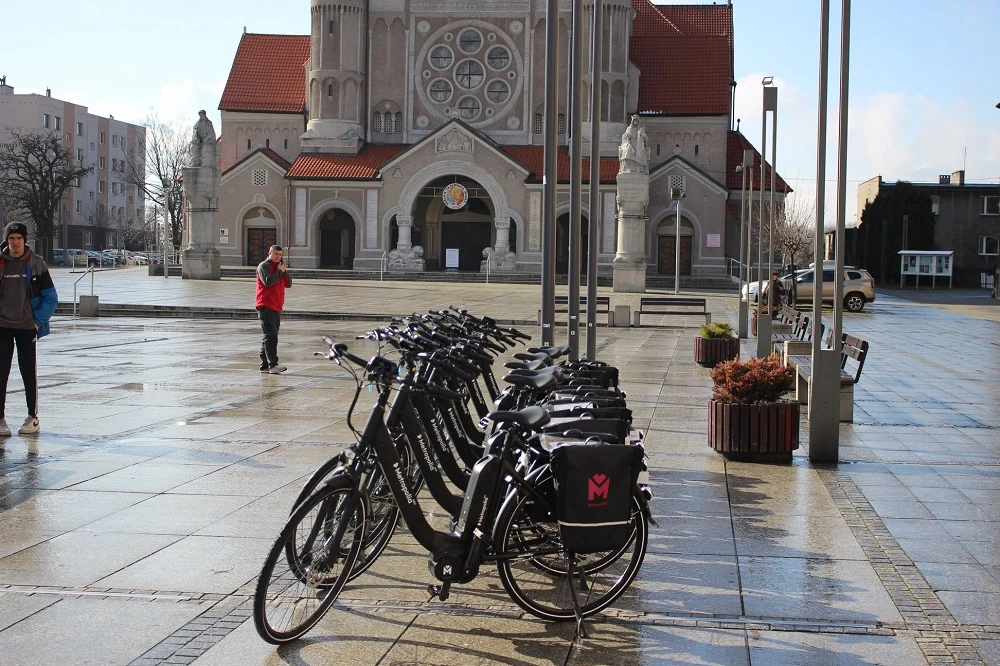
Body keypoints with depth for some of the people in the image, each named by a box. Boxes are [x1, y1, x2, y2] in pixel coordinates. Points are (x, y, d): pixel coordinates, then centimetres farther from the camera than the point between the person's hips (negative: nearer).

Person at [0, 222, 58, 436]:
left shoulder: (36, 264, -2)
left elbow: (51, 298, 1)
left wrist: (38, 321, -6)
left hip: (27, 327, -1)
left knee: (28, 372, 5)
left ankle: (33, 418, 15)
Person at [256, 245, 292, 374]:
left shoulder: (279, 267, 20)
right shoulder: (264, 266, -4)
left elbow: (288, 284, 12)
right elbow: (268, 281, -20)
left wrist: (284, 271, -1)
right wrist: (279, 271, -11)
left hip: (277, 307, 9)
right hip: (266, 307, -9)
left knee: (269, 337, 10)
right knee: (270, 336, -15)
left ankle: (264, 365, 13)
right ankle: (272, 365, -21)